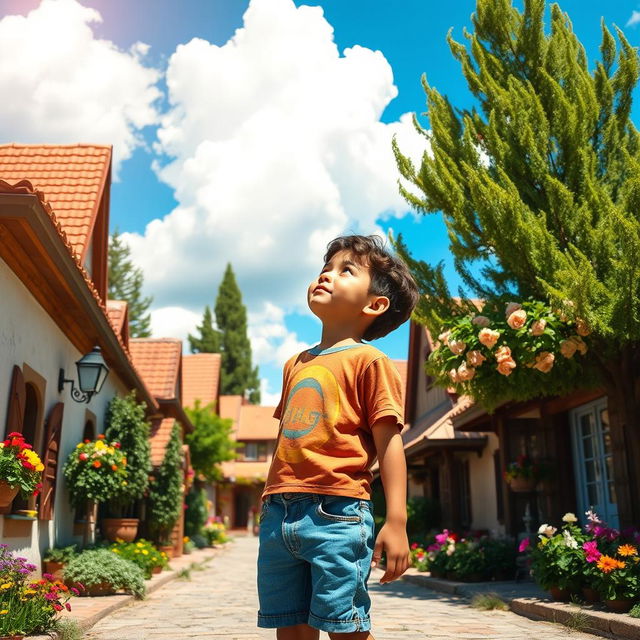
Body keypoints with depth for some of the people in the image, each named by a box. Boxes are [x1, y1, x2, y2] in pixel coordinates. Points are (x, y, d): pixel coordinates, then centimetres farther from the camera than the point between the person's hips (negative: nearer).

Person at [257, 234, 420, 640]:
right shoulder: (295, 364, 19)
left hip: (335, 513, -6)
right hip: (279, 515, 7)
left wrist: (397, 522, -13)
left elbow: (388, 442, -7)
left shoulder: (368, 360, -1)